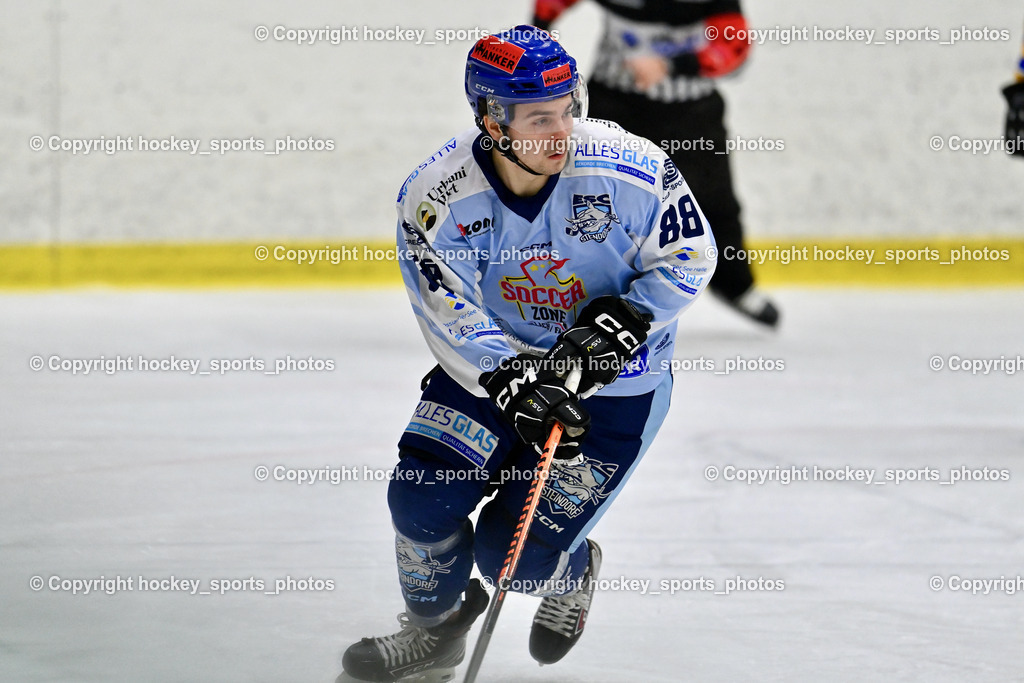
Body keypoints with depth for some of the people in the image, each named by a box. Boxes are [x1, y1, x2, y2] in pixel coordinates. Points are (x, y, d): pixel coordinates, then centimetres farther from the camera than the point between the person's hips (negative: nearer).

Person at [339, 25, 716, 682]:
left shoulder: (630, 170, -24)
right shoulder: (436, 197, -20)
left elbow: (690, 255, -9)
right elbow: (453, 321, -18)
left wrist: (623, 321, -24)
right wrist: (514, 385, -33)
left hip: (614, 383, -3)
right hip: (490, 363, 3)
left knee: (514, 552, -9)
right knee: (422, 499, -10)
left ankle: (570, 572, 29)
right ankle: (436, 627, 21)